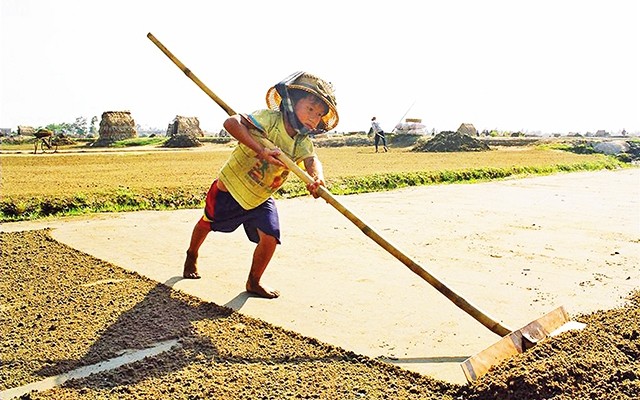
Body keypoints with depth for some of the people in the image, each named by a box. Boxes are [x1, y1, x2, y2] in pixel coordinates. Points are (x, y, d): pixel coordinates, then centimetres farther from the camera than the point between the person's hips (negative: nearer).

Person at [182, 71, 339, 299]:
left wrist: (318, 178, -53)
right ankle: (192, 256, 52)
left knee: (270, 238, -12)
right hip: (230, 188, -4)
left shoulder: (302, 143, -10)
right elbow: (231, 123, -38)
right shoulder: (270, 119, -25)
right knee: (207, 224, 19)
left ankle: (254, 282, 13)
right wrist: (261, 150, -46)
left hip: (260, 199, 4)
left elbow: (312, 160, -30)